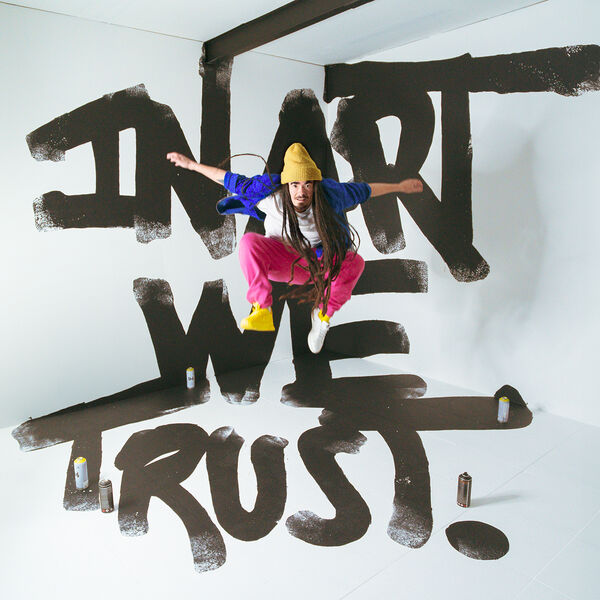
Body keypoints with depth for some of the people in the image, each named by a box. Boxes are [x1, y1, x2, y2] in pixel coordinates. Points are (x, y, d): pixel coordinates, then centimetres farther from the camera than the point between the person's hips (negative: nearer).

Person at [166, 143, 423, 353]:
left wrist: (399, 186, 7)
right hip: (279, 259, 0)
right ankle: (262, 312, -28)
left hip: (317, 263, 1)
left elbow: (364, 190, -3)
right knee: (249, 242, -30)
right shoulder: (271, 196, -22)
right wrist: (192, 164, -8)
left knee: (354, 262, -27)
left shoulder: (330, 195, -19)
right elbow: (232, 181, -13)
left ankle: (323, 314, -8)